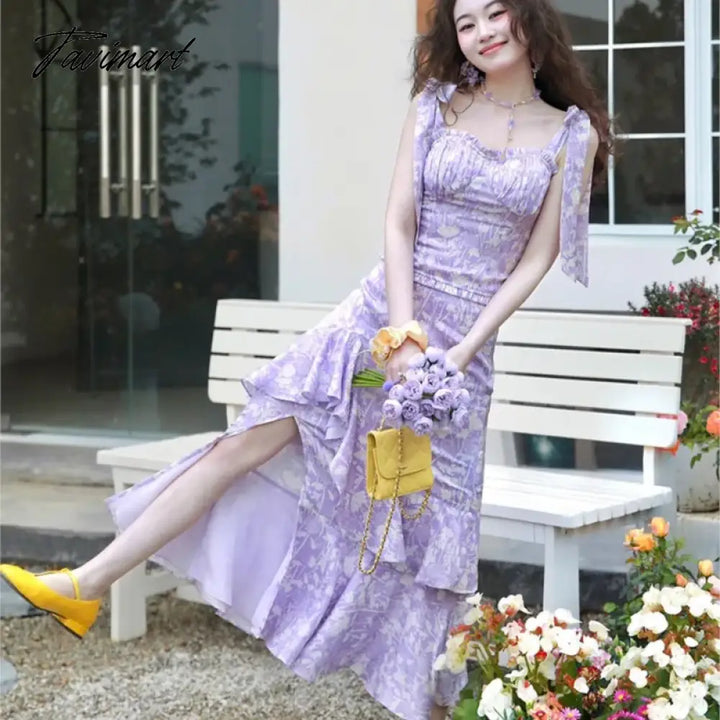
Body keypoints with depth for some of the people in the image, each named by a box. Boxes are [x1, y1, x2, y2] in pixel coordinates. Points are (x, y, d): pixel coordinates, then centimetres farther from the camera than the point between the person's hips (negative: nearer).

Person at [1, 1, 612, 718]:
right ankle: (86, 584, -2)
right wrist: (406, 335, -13)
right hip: (384, 311, 1)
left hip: (468, 344, -1)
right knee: (248, 440, -5)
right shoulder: (436, 104, 5)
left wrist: (461, 352, -11)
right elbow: (398, 225, -1)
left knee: (435, 523, 2)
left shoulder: (573, 133, 2)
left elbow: (536, 259, -2)